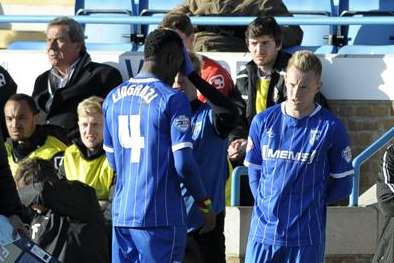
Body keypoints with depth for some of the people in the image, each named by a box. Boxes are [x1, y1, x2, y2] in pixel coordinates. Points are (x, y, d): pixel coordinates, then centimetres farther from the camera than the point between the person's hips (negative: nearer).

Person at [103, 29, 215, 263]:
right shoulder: (172, 99, -11)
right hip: (162, 217, -6)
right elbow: (183, 163, -14)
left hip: (121, 215, 6)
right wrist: (205, 202, -1)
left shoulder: (113, 98, 10)